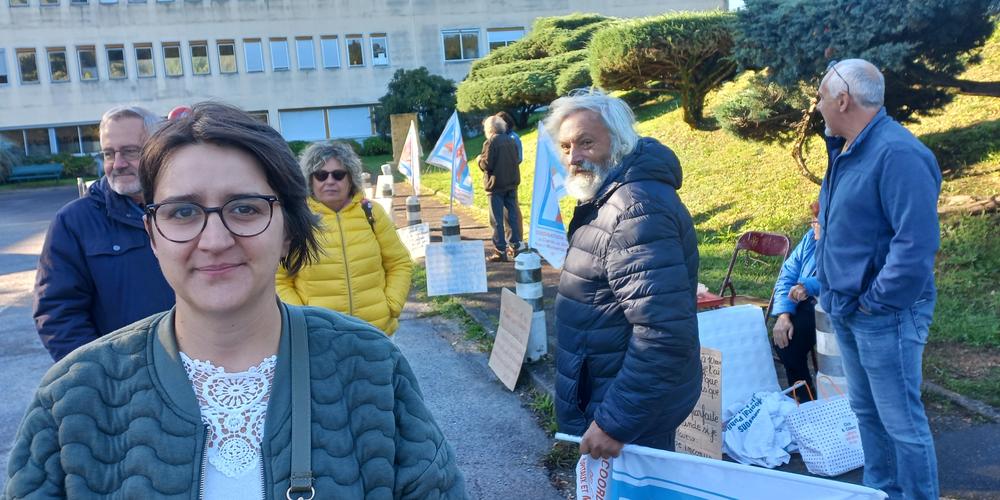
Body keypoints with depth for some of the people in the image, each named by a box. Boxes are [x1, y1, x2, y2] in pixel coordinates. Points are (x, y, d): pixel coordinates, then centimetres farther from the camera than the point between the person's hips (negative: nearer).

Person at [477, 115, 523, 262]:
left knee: (497, 219, -1)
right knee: (513, 216, 12)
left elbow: (487, 165, -15)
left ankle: (500, 251, -1)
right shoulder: (510, 141, 7)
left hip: (496, 185, -6)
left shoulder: (491, 142, -13)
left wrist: (480, 159, 3)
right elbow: (516, 160, 11)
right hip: (512, 183, 6)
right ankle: (515, 246, 16)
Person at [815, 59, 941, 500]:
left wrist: (876, 300, -19)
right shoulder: (847, 150, 10)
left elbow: (916, 242, -26)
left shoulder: (897, 153, -20)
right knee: (866, 411, 20)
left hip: (884, 316, -10)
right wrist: (832, 289, 13)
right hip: (846, 310, 10)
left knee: (901, 421, 1)